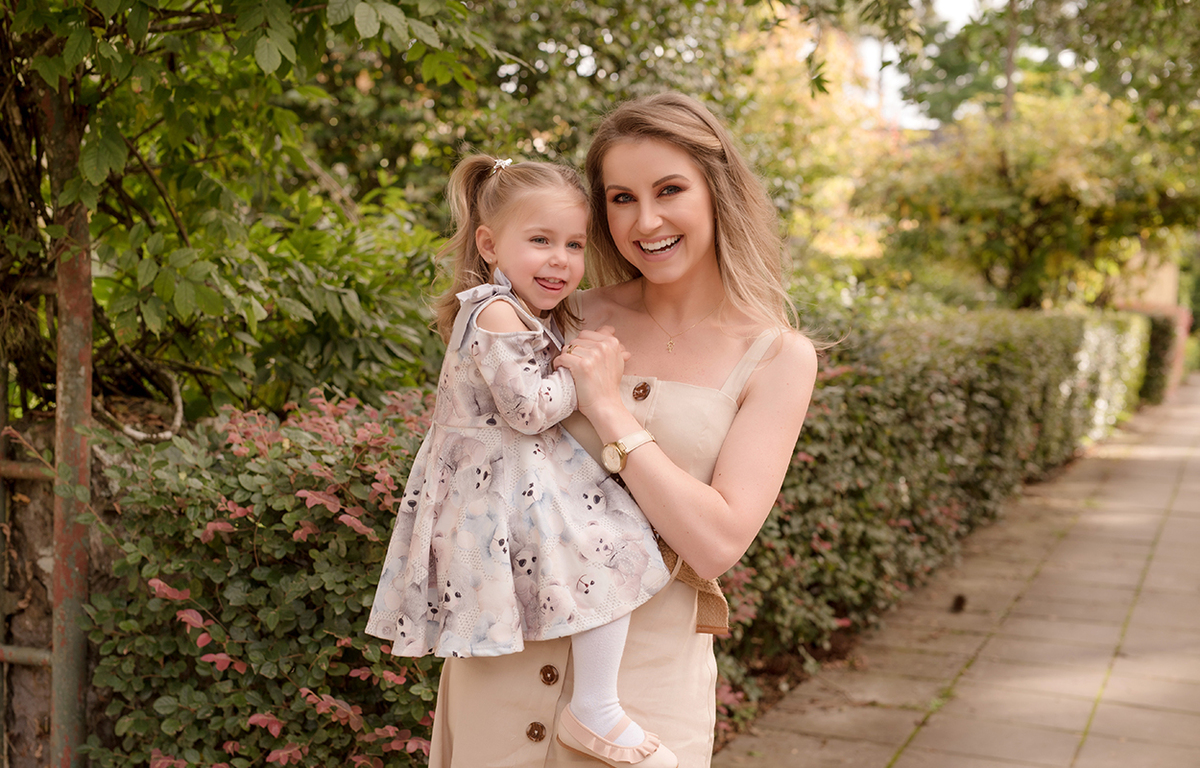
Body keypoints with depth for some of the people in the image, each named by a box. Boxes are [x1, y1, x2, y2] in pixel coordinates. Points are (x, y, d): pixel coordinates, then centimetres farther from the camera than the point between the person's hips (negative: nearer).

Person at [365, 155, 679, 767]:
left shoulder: (530, 314, 13)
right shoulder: (497, 315, -21)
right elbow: (529, 407, -23)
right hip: (506, 486, -11)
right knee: (613, 549, -14)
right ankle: (595, 713, -9)